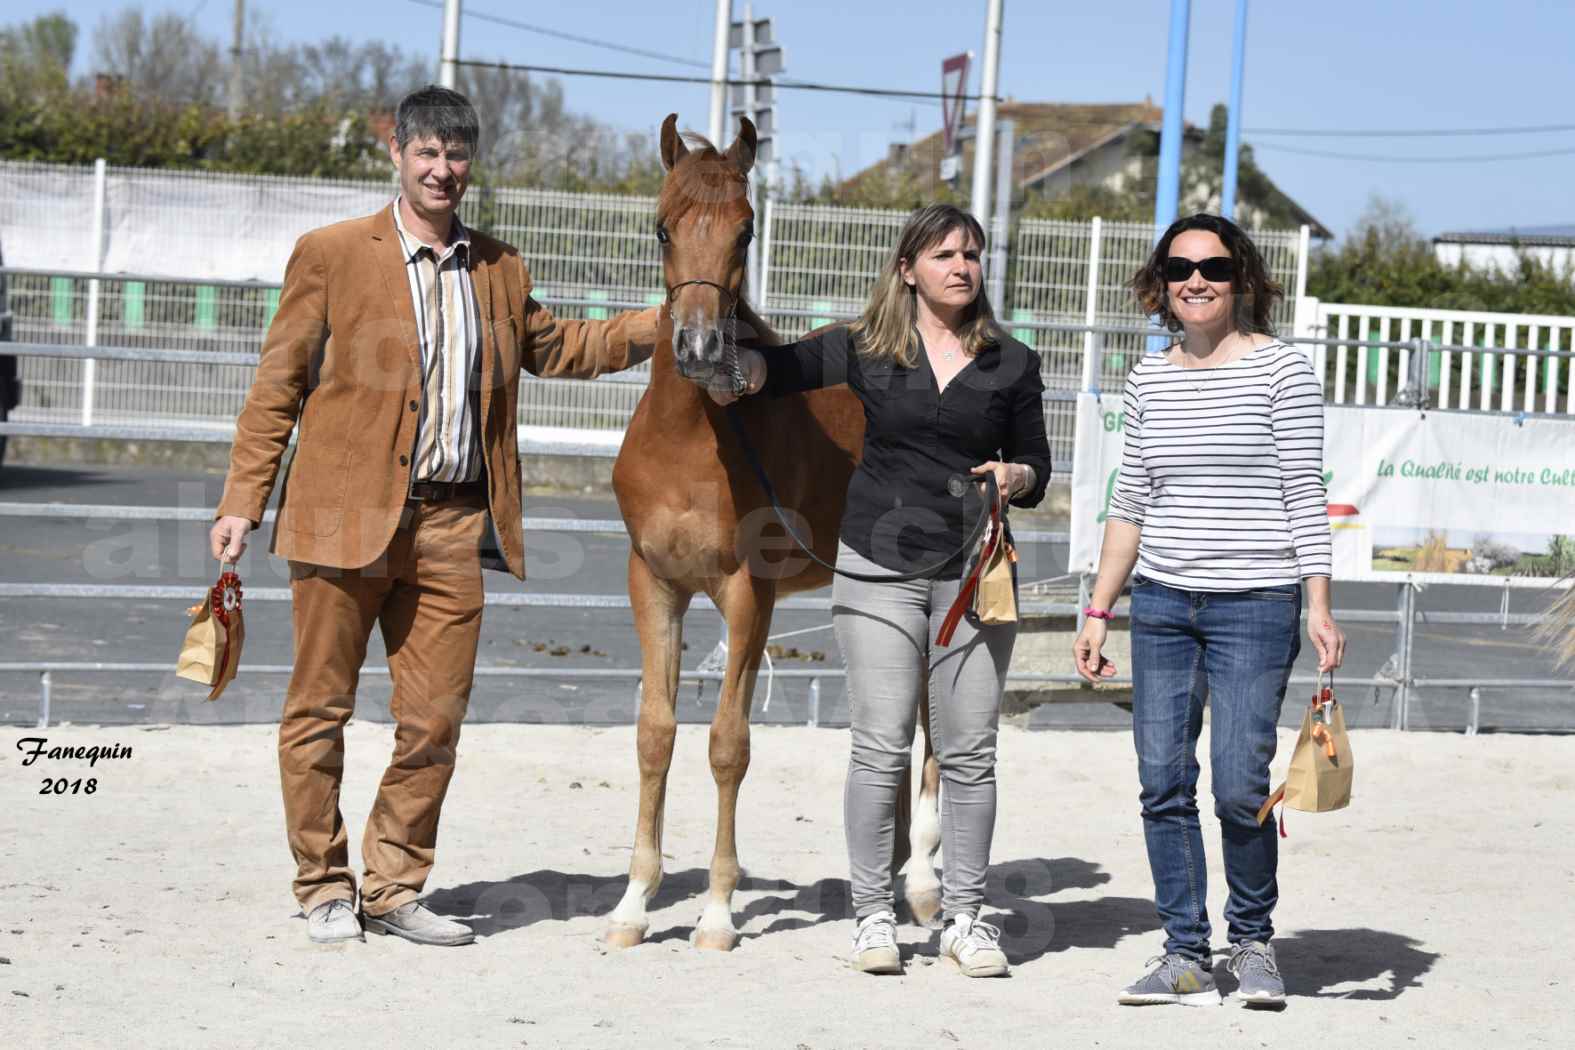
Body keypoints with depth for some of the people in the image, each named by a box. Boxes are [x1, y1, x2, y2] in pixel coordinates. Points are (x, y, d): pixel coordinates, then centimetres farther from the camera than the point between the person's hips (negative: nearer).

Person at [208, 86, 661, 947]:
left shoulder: (498, 270, 13)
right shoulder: (331, 255, 1)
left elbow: (555, 349, 28)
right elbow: (276, 387, 1)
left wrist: (666, 325, 18)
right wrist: (242, 503, -4)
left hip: (452, 520, 4)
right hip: (347, 515, -4)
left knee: (436, 719, 5)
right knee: (320, 707, 3)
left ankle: (395, 889, 19)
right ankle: (325, 889, 16)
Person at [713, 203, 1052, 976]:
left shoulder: (1012, 363, 7)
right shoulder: (865, 349, 5)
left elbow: (1037, 469, 11)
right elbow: (782, 366, 3)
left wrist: (1016, 478, -10)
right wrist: (740, 369, -18)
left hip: (975, 571, 1)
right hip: (879, 566, -1)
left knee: (969, 752, 3)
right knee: (880, 747, 0)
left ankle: (964, 917, 12)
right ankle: (872, 914, 9)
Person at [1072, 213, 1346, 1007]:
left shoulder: (1280, 368, -2)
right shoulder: (1149, 380, 11)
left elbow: (1304, 493, -4)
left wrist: (1318, 607, -11)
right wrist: (1097, 611, 13)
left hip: (1255, 605, -4)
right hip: (1162, 604, 5)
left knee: (1238, 785, -9)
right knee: (1163, 784, 1)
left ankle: (1252, 939, 13)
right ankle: (1186, 955, 10)